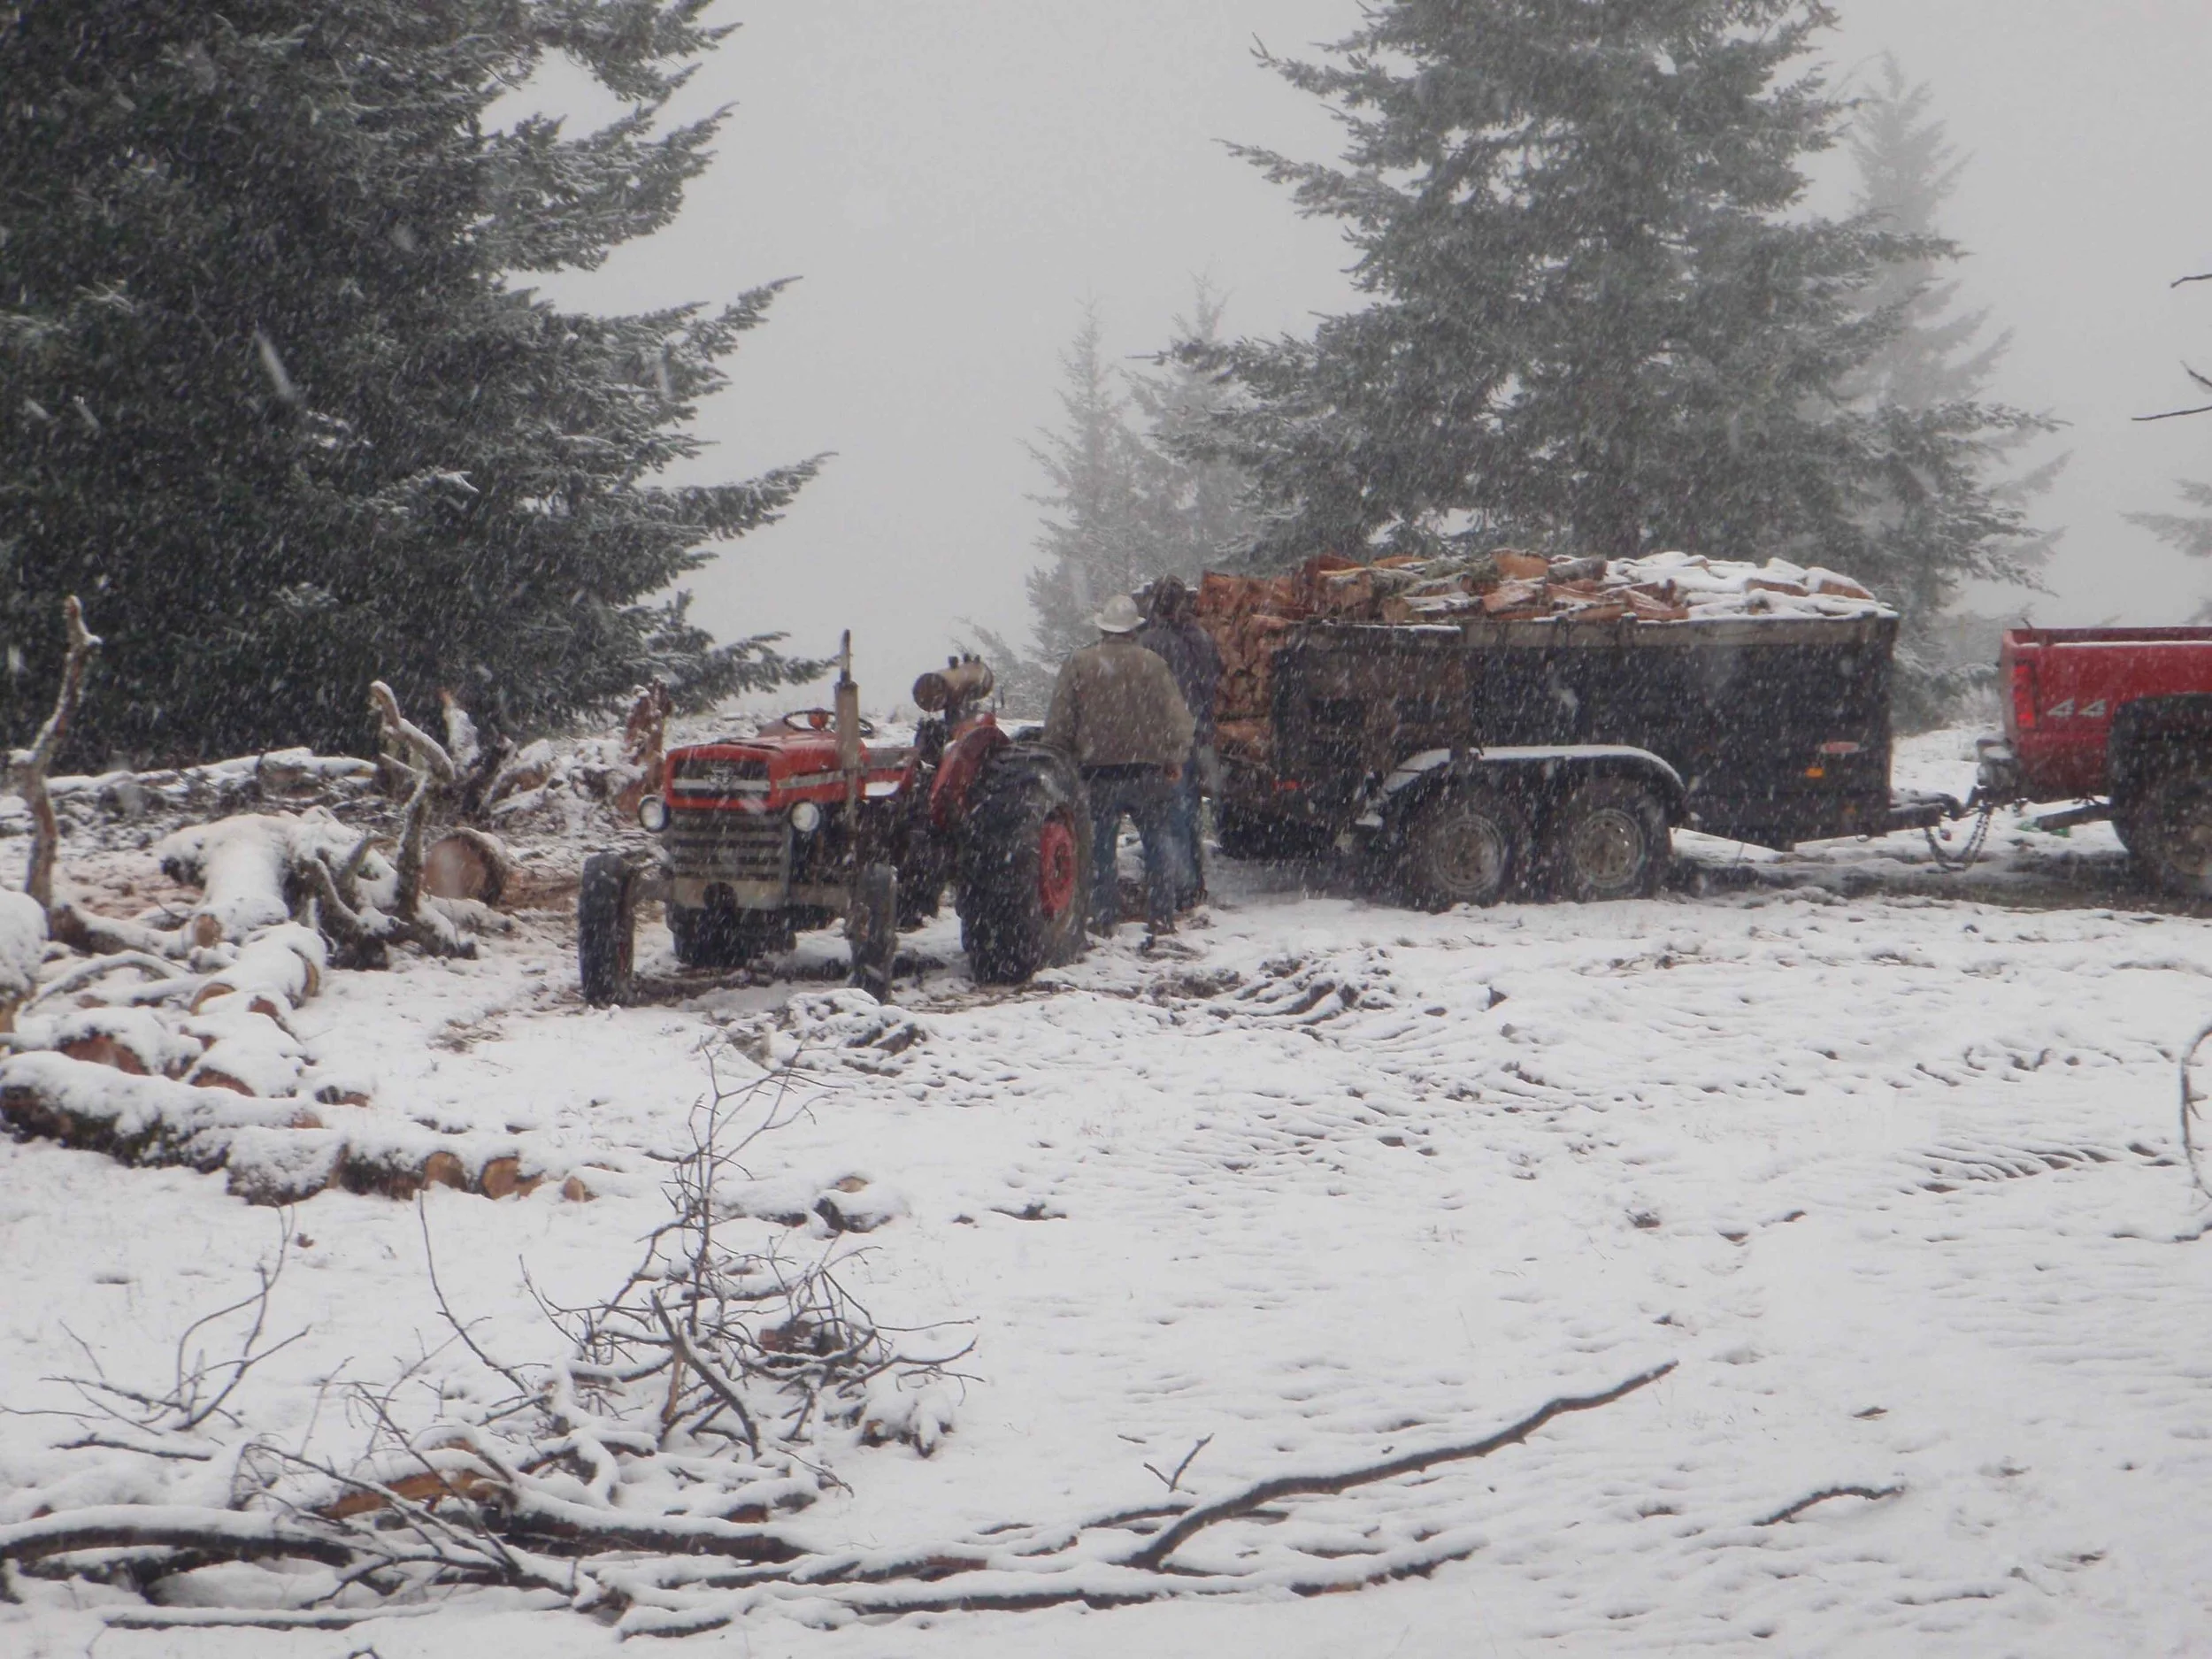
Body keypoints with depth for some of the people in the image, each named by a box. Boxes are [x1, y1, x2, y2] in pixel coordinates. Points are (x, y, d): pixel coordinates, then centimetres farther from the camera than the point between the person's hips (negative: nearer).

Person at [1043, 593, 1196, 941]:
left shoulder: (1079, 665, -2)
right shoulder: (1152, 665, -1)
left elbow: (1058, 725, -2)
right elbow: (1177, 719, -1)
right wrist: (1174, 759, 12)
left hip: (1097, 772, 0)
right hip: (1147, 771, 0)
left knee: (1100, 847, 9)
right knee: (1159, 844, 9)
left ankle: (1103, 916, 7)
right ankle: (1161, 917, 5)